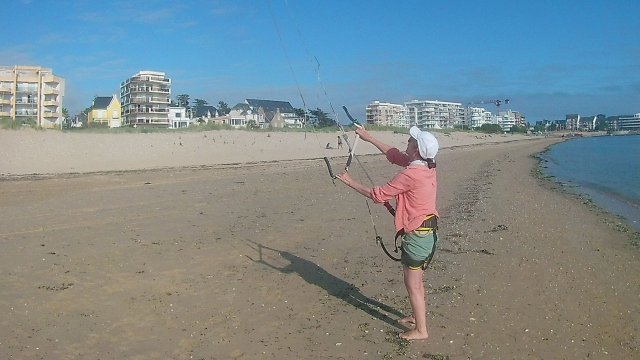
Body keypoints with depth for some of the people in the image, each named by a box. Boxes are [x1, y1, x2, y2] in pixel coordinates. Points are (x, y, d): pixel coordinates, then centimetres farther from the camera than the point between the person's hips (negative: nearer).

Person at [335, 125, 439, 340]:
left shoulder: (410, 175, -23)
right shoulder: (427, 168, 3)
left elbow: (378, 195, -16)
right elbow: (394, 155, 15)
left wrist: (350, 182, -6)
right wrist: (369, 138, 19)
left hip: (416, 234, -9)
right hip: (429, 232, 9)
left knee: (412, 284, 3)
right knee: (416, 280, 24)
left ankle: (421, 329, 14)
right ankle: (416, 316, 40)